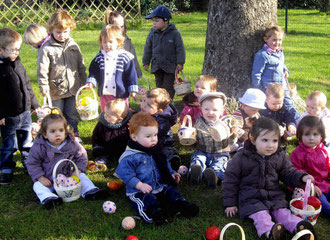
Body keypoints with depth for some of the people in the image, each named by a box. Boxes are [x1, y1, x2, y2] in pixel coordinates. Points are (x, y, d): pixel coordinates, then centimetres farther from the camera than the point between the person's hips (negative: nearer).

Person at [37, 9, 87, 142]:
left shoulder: (73, 46, 3)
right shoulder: (46, 49, -11)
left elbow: (81, 65, 12)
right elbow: (42, 69, -11)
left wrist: (83, 81, 13)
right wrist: (43, 86, -18)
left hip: (72, 88, 3)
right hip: (56, 90, -3)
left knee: (72, 114, 15)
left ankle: (73, 134, 30)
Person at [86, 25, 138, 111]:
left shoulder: (125, 57, -6)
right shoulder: (99, 58, 2)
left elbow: (131, 74, -3)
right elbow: (93, 72, 8)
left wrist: (132, 89, -3)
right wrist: (91, 82, -9)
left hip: (121, 93, -3)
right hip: (104, 93, 3)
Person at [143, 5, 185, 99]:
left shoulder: (174, 33, -8)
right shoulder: (152, 34, 2)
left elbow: (180, 49, -5)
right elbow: (147, 49, 10)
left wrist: (180, 63, -8)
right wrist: (146, 62, 10)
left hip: (170, 66, -4)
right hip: (156, 66, 4)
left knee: (168, 86, -2)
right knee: (159, 86, 12)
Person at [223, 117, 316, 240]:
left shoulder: (280, 156, 2)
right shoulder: (241, 158, -9)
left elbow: (288, 173, 13)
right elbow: (230, 180, -2)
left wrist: (302, 177, -9)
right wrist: (230, 203, -1)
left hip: (274, 195, 4)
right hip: (251, 197, -4)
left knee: (283, 212, -17)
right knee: (260, 215, -28)